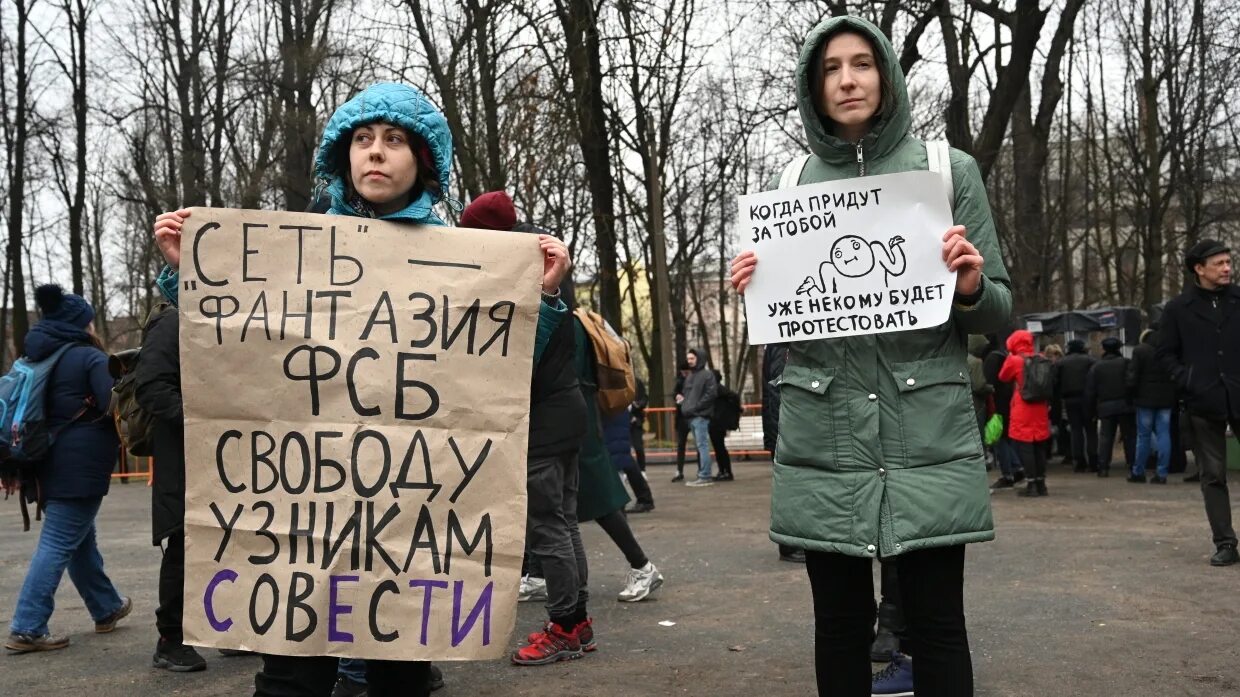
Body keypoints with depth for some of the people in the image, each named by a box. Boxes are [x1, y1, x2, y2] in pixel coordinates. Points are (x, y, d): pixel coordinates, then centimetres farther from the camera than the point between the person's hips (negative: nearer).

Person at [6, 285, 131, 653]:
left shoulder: (39, 357, 12)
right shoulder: (90, 357, -10)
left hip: (54, 460, 9)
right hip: (82, 463, -9)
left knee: (80, 539, 18)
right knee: (59, 544, -6)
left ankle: (107, 609, 32)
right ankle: (26, 629, -7)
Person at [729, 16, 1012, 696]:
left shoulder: (949, 170, 4)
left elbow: (996, 311, 6)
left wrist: (971, 287, -16)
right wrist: (752, 287, -5)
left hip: (927, 436, -1)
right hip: (822, 440, 2)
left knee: (936, 625, 3)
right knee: (840, 623, 10)